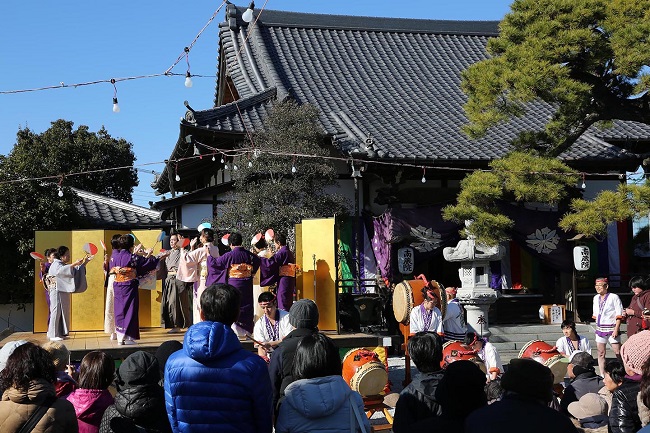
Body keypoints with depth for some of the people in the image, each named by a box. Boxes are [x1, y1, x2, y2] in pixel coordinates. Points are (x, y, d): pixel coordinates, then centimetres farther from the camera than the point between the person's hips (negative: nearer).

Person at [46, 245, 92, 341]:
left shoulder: (64, 265, 18)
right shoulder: (55, 265, -10)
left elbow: (76, 271, 20)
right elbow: (61, 270, -32)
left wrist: (84, 263, 9)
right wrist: (74, 264, -37)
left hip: (64, 292, 9)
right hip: (57, 292, -9)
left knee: (64, 312, 9)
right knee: (56, 312, -7)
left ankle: (61, 333, 14)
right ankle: (53, 335, -4)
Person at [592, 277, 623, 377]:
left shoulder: (614, 297, -8)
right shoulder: (596, 298, 13)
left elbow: (619, 315, -10)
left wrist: (616, 330, -16)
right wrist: (597, 326, 13)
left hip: (611, 329, -6)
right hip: (600, 329, 6)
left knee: (618, 353, -7)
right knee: (601, 353, 7)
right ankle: (602, 375, 12)